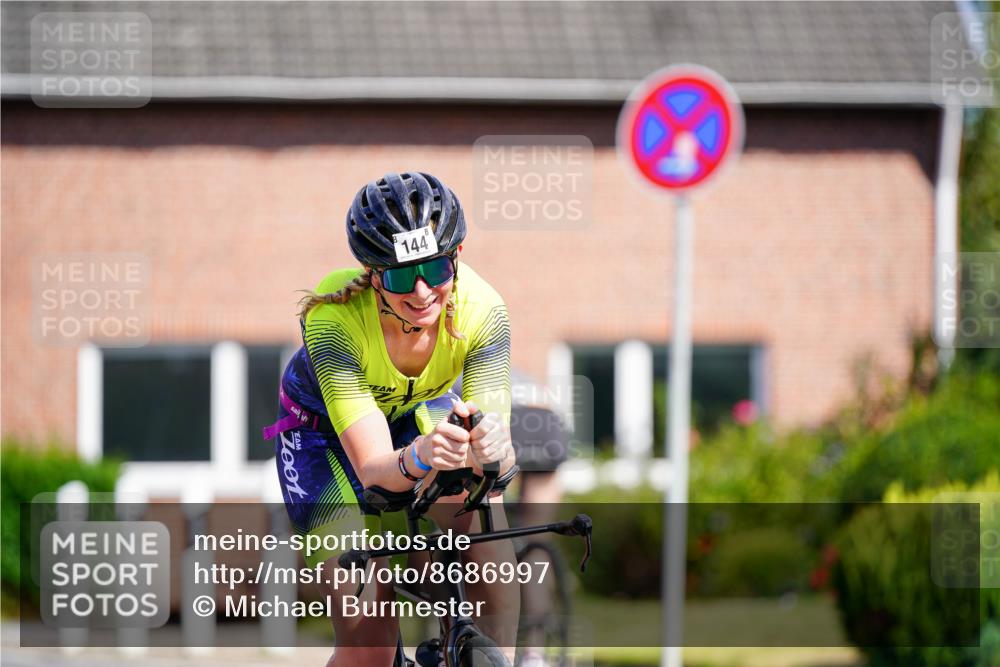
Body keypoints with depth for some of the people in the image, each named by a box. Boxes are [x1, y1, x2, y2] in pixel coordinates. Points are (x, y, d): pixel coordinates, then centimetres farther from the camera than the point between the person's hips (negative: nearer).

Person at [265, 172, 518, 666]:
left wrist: (492, 449, -61)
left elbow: (493, 434, -37)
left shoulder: (480, 309, -31)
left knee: (481, 518, -31)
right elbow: (373, 467, -42)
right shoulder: (334, 315, -38)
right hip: (323, 430, -2)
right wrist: (418, 458, -64)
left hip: (419, 410, 2)